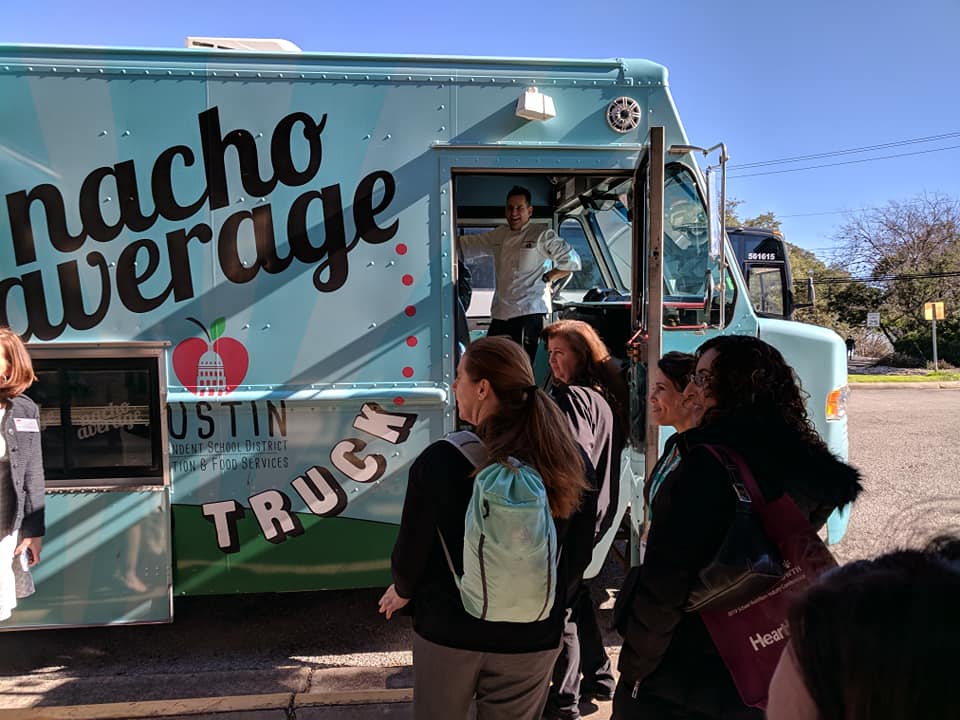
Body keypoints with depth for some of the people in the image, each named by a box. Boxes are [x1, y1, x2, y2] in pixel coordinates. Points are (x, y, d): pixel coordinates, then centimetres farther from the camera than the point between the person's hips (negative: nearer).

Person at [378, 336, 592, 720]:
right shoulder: (567, 462, -13)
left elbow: (411, 550, -10)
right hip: (531, 637, 2)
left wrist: (403, 590, 12)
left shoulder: (441, 459, -20)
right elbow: (578, 555, -2)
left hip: (447, 629, -1)